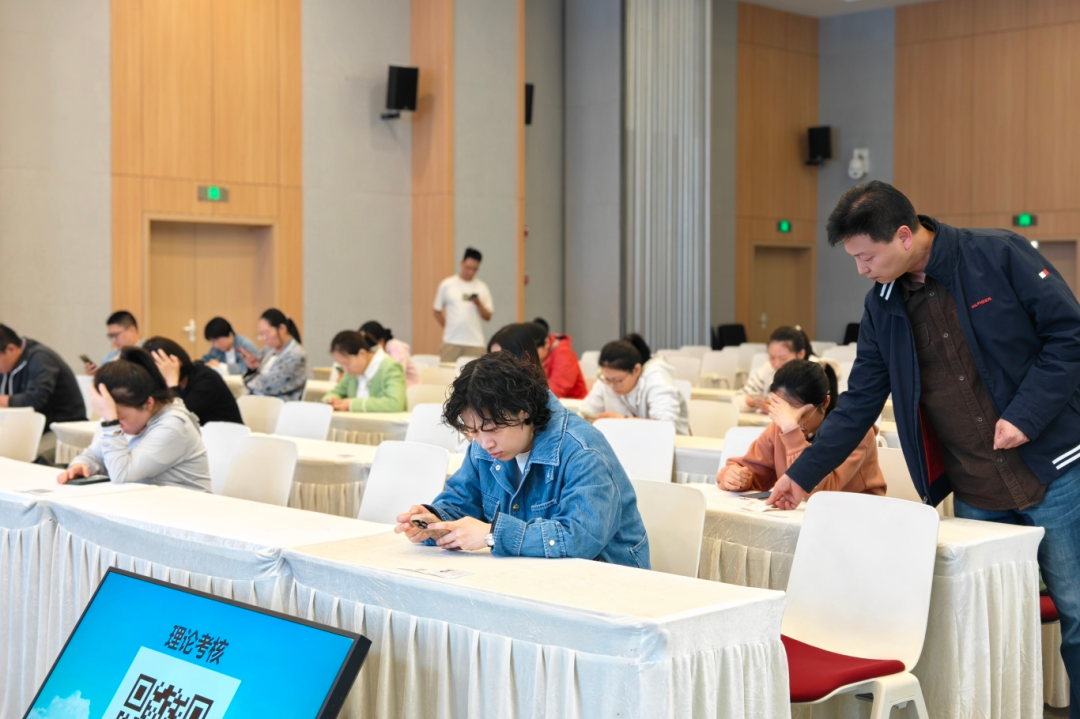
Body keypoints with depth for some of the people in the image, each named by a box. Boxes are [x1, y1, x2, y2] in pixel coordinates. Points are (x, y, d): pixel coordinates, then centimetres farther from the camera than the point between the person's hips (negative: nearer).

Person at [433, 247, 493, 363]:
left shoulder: (482, 287, 7)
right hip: (451, 341, 0)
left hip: (475, 342, 1)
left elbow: (488, 317, 6)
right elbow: (437, 312, 11)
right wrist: (449, 328, 5)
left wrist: (478, 304, -11)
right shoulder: (446, 285, 4)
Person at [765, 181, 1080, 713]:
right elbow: (858, 403, 9)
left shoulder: (1000, 256, -9)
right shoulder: (882, 306, 5)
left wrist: (1025, 414, -17)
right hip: (975, 497, 4)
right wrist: (803, 475, 5)